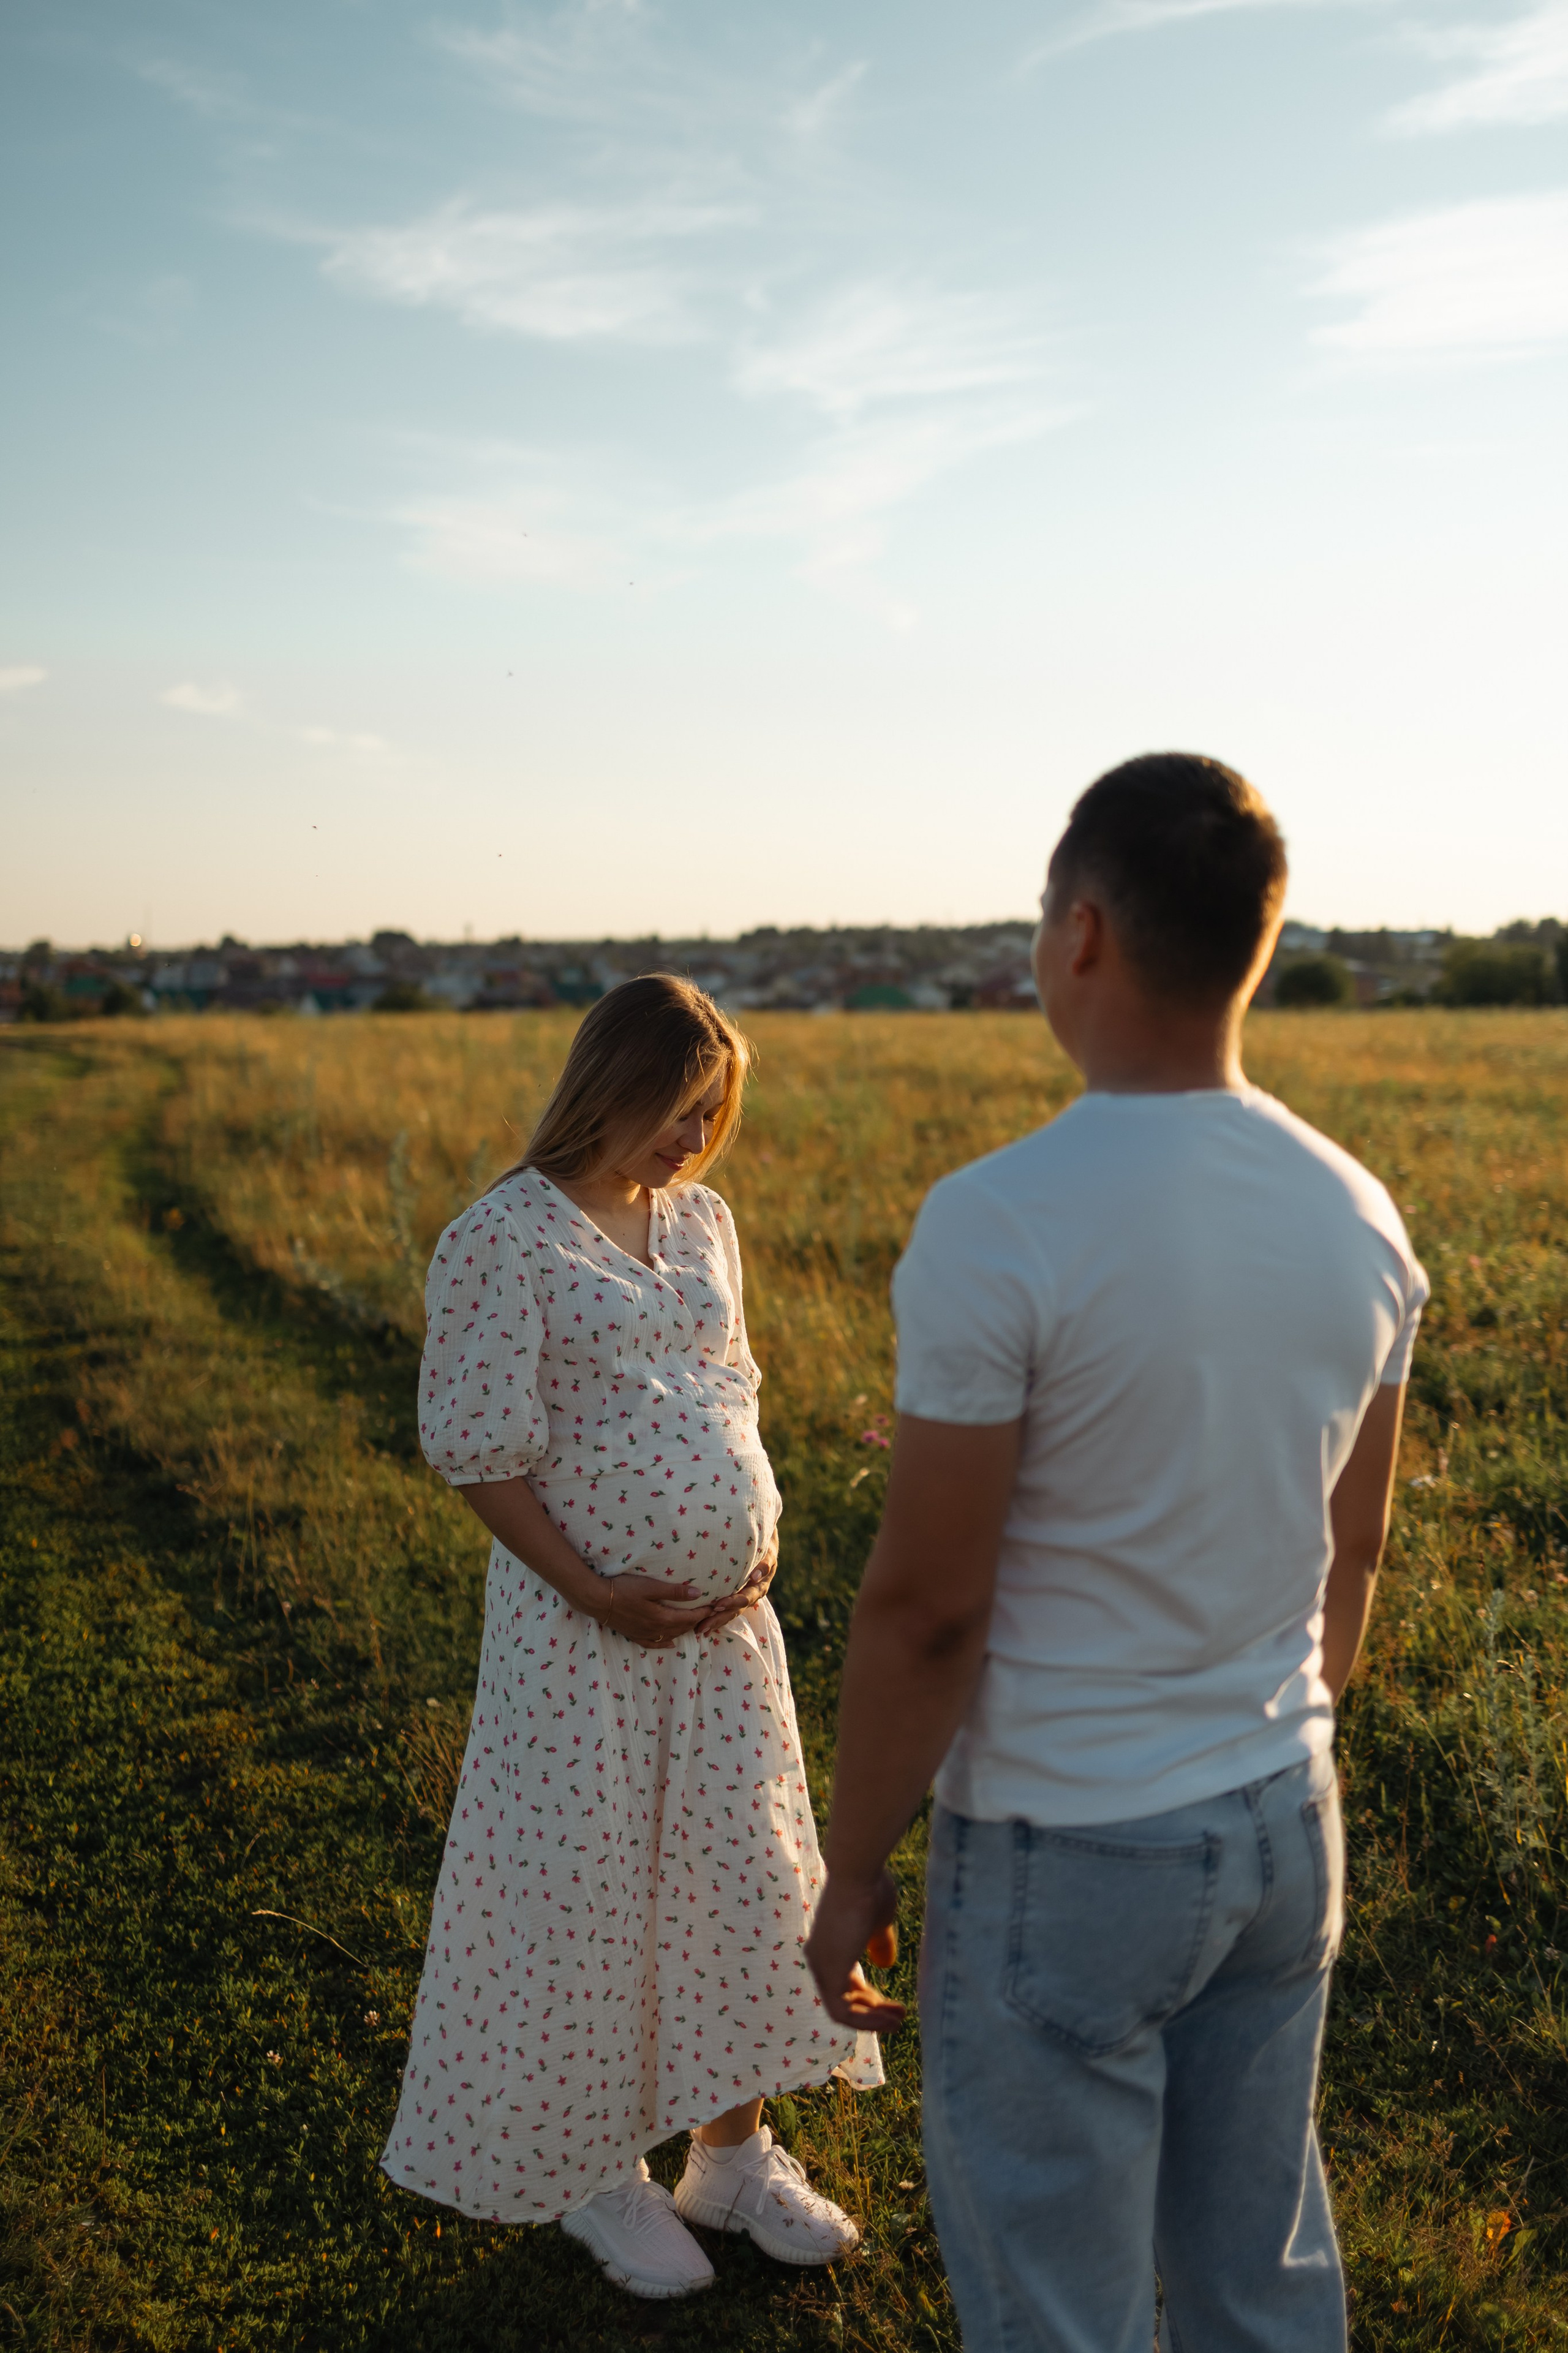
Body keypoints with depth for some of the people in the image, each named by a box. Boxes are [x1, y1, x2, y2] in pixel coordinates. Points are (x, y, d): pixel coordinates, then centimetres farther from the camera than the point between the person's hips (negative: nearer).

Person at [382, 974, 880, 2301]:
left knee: (747, 1874, 12)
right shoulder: (504, 1242, -15)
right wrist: (596, 1593, -16)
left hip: (726, 1610, 6)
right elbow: (478, 1452, -14)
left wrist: (761, 1543, 0)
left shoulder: (701, 1219, 6)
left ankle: (734, 2153, 30)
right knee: (585, 1889, 7)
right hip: (586, 1620, -6)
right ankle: (594, 2171, 28)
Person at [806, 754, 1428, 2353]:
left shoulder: (998, 1227, -23)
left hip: (1062, 1858, -6)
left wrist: (852, 1868, -5)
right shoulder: (1358, 1218, -3)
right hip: (1283, 1827, 7)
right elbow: (1350, 1553, 8)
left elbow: (925, 1609, -19)